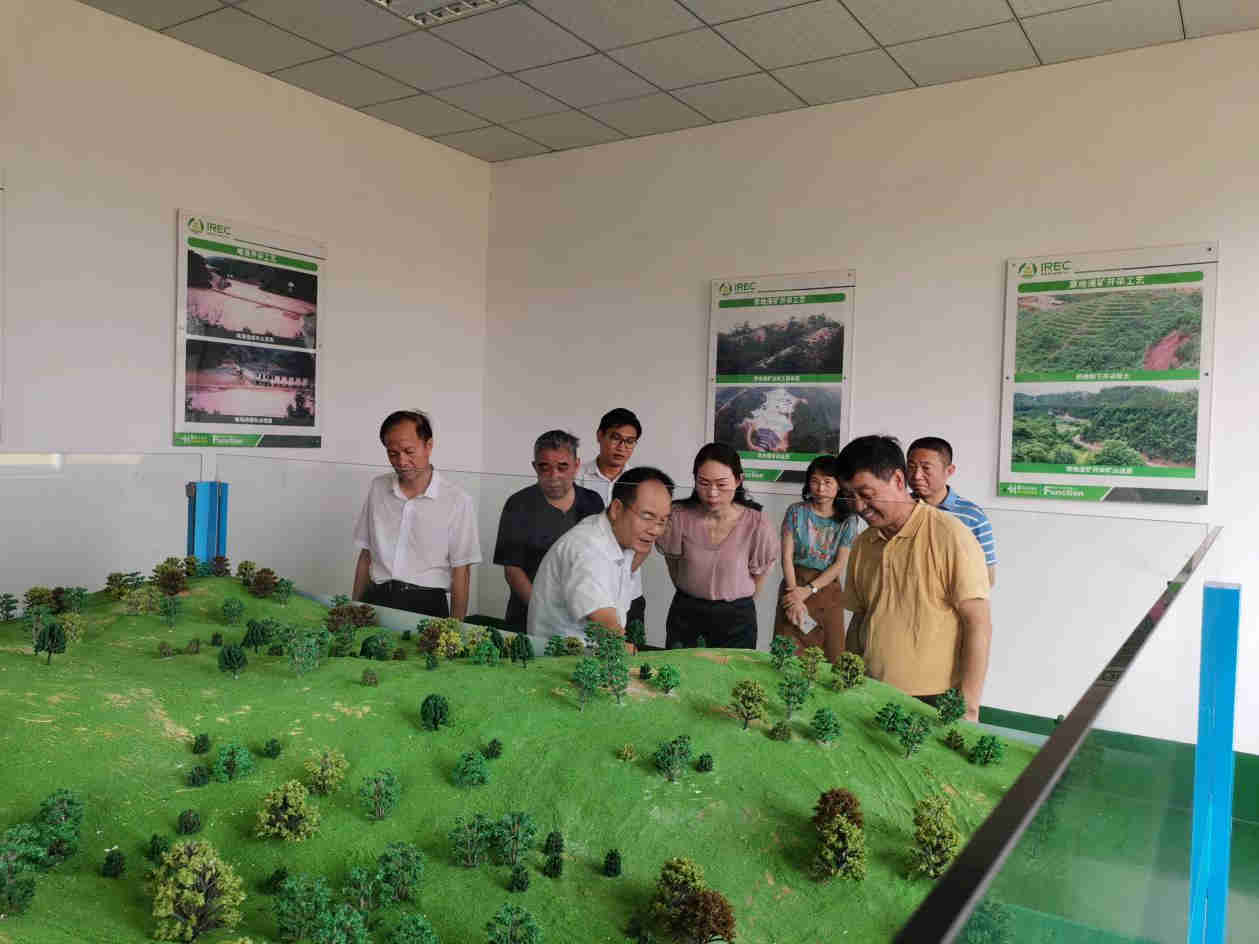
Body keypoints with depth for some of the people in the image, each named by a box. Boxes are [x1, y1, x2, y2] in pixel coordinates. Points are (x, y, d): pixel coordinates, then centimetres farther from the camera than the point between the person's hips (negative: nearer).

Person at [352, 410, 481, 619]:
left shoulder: (457, 501, -4)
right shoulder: (378, 488, 10)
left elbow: (461, 572, -2)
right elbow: (365, 555, 15)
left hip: (425, 603, -2)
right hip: (376, 599, 3)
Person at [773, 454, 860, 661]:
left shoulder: (847, 521, 2)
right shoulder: (796, 512, 0)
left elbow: (839, 564, -3)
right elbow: (787, 556, -4)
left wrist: (808, 590, -12)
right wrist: (795, 597, -11)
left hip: (827, 589, 1)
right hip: (795, 583, -1)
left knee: (829, 656, 0)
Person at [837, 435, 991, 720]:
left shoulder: (950, 536, -12)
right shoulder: (861, 545, 8)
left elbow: (978, 624, -14)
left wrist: (968, 708, -17)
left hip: (932, 700, -5)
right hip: (870, 695, 5)